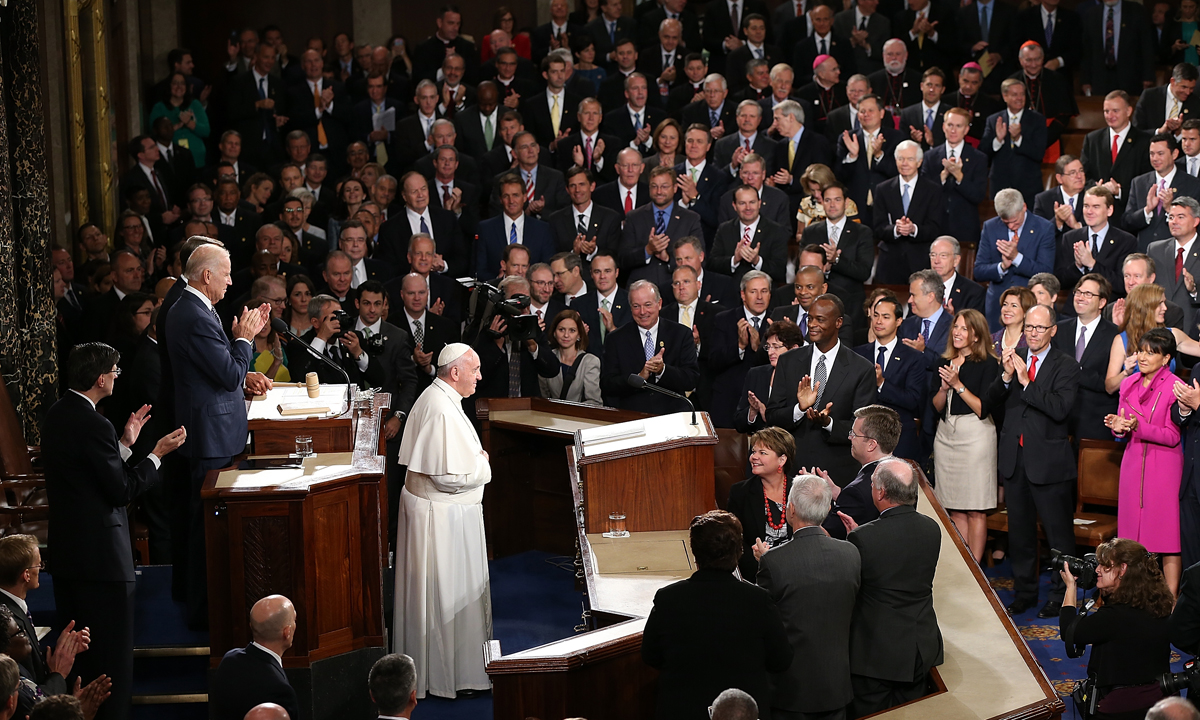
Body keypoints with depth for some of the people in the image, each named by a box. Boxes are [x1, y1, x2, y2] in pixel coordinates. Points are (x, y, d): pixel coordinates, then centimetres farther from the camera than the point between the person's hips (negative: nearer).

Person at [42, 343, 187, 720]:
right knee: (112, 650, 1)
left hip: (65, 550, 10)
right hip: (100, 553, -10)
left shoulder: (57, 415, 7)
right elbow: (122, 490, -18)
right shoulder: (93, 425, -22)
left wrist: (125, 443, 14)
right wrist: (157, 454, -7)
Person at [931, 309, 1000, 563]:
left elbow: (983, 409, -11)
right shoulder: (944, 363, 12)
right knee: (955, 510, 6)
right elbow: (936, 407, 12)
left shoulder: (988, 364, -5)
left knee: (975, 510, -4)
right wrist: (944, 388, -7)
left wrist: (958, 384, -14)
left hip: (975, 436, -6)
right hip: (945, 435, 6)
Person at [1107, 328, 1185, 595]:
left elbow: (1173, 436, -10)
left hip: (1164, 466, -6)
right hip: (1133, 463, 6)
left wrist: (1139, 426, -23)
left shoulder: (1175, 387, -8)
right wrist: (1118, 427, -5)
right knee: (1135, 532, 7)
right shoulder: (1129, 384, 11)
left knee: (1167, 536, -3)